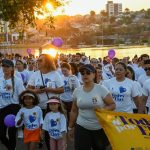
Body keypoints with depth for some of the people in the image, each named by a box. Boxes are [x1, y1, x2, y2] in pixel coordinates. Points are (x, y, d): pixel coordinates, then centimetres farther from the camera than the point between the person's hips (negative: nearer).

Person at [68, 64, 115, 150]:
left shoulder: (101, 89, -8)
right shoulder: (77, 91, 3)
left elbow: (112, 105, -3)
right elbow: (74, 111, 12)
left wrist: (102, 109, -22)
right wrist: (71, 127, 14)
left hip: (100, 128, -2)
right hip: (82, 128, 2)